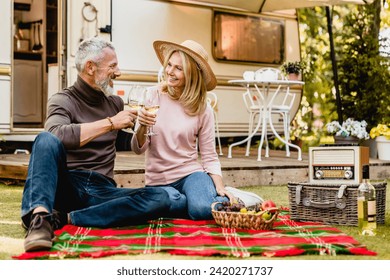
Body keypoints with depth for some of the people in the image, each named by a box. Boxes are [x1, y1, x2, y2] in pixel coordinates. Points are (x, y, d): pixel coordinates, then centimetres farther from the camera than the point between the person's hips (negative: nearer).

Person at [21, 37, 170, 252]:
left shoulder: (115, 103, 19)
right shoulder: (63, 101, 2)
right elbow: (58, 134, -22)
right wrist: (111, 123, -21)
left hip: (101, 191, 5)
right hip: (66, 186, -4)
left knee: (160, 198, -23)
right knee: (46, 139, -32)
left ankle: (65, 218, -29)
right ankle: (39, 217, -50)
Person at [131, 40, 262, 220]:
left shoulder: (203, 110, -2)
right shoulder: (152, 96, -4)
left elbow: (209, 157, 4)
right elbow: (138, 149, -5)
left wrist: (220, 187, -12)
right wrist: (142, 127, -26)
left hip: (191, 172, 0)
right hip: (158, 180, 1)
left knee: (202, 209, -32)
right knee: (174, 203, -33)